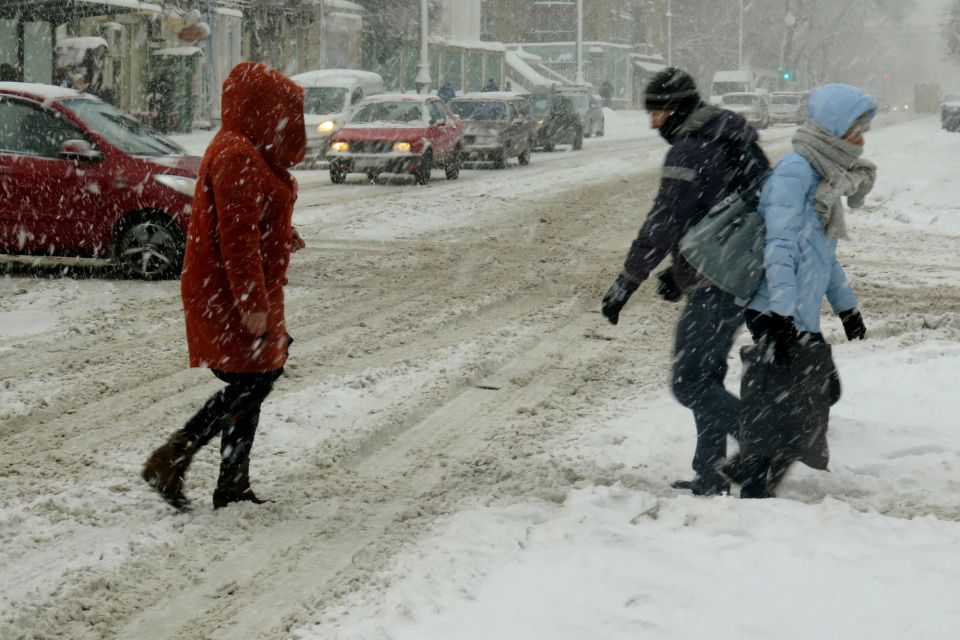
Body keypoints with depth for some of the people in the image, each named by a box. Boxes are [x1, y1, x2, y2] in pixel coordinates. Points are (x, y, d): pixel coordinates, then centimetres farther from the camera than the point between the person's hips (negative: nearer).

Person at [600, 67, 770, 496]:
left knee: (689, 383, -7)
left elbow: (663, 225, -19)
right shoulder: (730, 143, 17)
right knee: (705, 376, 16)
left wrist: (626, 283, -14)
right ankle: (711, 477, 18)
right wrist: (681, 272, 24)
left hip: (716, 286, -10)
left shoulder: (689, 151, -15)